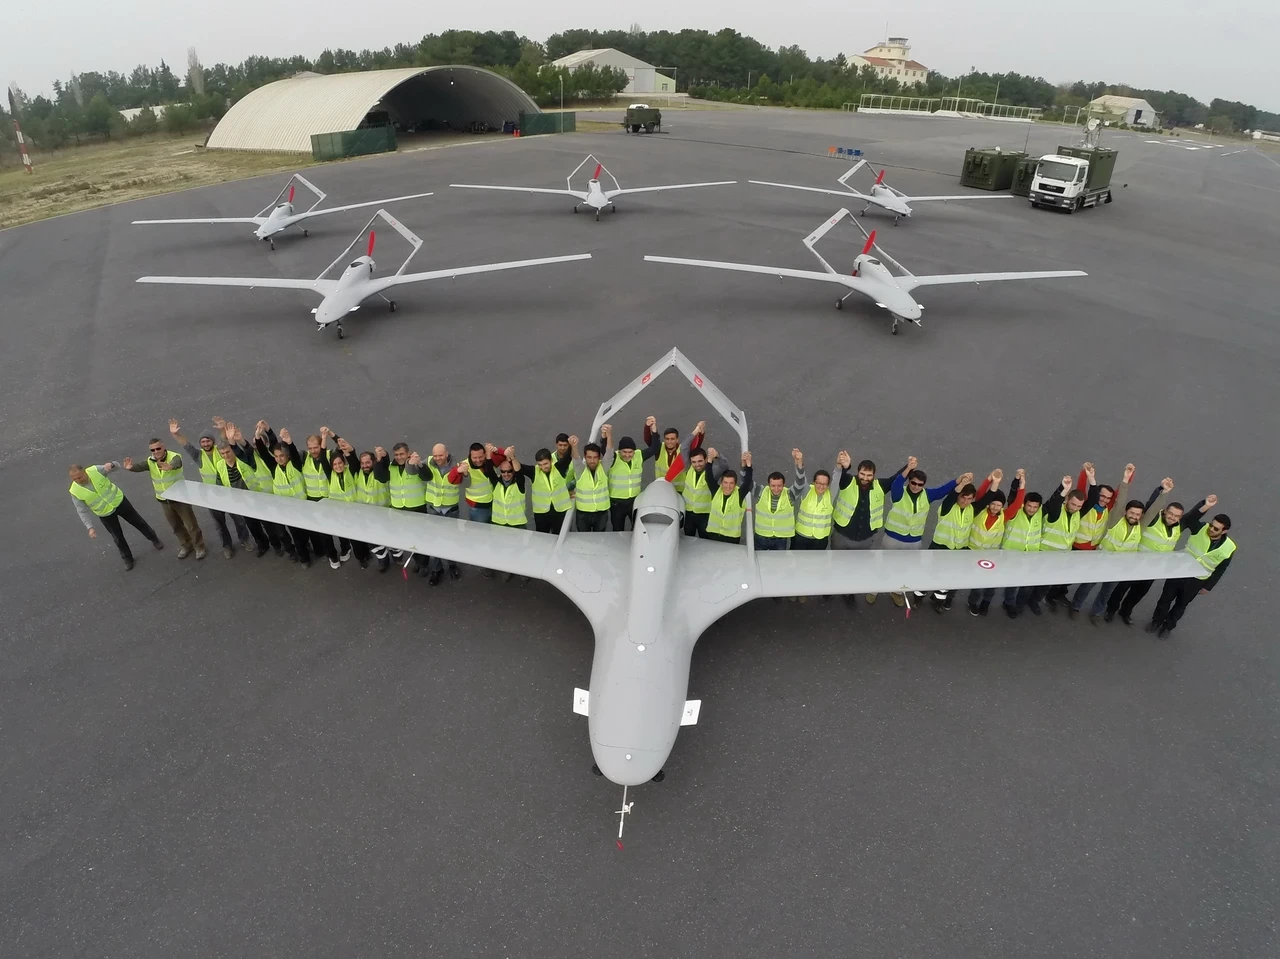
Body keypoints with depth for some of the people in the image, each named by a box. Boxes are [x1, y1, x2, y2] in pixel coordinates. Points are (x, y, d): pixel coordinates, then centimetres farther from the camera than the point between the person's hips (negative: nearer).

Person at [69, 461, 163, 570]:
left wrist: (111, 464, -36)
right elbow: (82, 512, -13)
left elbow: (116, 465, -11)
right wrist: (90, 527, -20)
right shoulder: (75, 492, -21)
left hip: (119, 501, 0)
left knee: (138, 522, 18)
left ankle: (154, 539, 43)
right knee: (117, 537, 12)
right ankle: (127, 557, 35)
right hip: (105, 514, 0)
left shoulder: (95, 470, -22)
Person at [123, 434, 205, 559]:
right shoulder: (150, 461, -8)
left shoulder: (174, 457, -21)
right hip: (163, 501, 5)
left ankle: (199, 546, 26)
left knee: (191, 525, 6)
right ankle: (186, 545, 40)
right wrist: (131, 467, -53)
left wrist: (170, 466, -70)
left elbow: (176, 463, -45)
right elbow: (139, 467, -27)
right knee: (176, 526, 20)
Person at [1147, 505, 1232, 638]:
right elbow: (1189, 520, -42)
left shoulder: (1228, 548, -17)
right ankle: (1156, 621, 41)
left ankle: (1168, 626, 41)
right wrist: (1205, 507, -55)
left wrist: (1208, 587, 1)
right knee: (1165, 598, 17)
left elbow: (1220, 570, -5)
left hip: (1197, 581, 0)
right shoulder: (1201, 529, -19)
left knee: (1181, 605, 18)